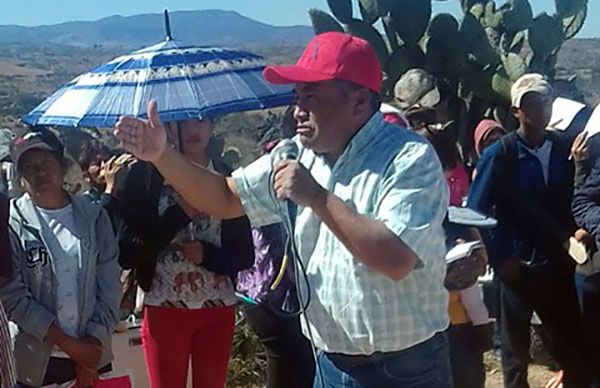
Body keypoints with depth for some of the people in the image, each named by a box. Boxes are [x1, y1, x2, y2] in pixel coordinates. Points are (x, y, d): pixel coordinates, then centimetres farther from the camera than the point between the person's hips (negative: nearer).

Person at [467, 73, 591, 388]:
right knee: (516, 346, 13)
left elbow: (572, 201, 10)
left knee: (573, 345, 10)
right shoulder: (499, 155, -9)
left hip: (558, 264, 3)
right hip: (518, 267, -3)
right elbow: (476, 213, -9)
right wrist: (500, 260, -12)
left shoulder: (563, 148, 3)